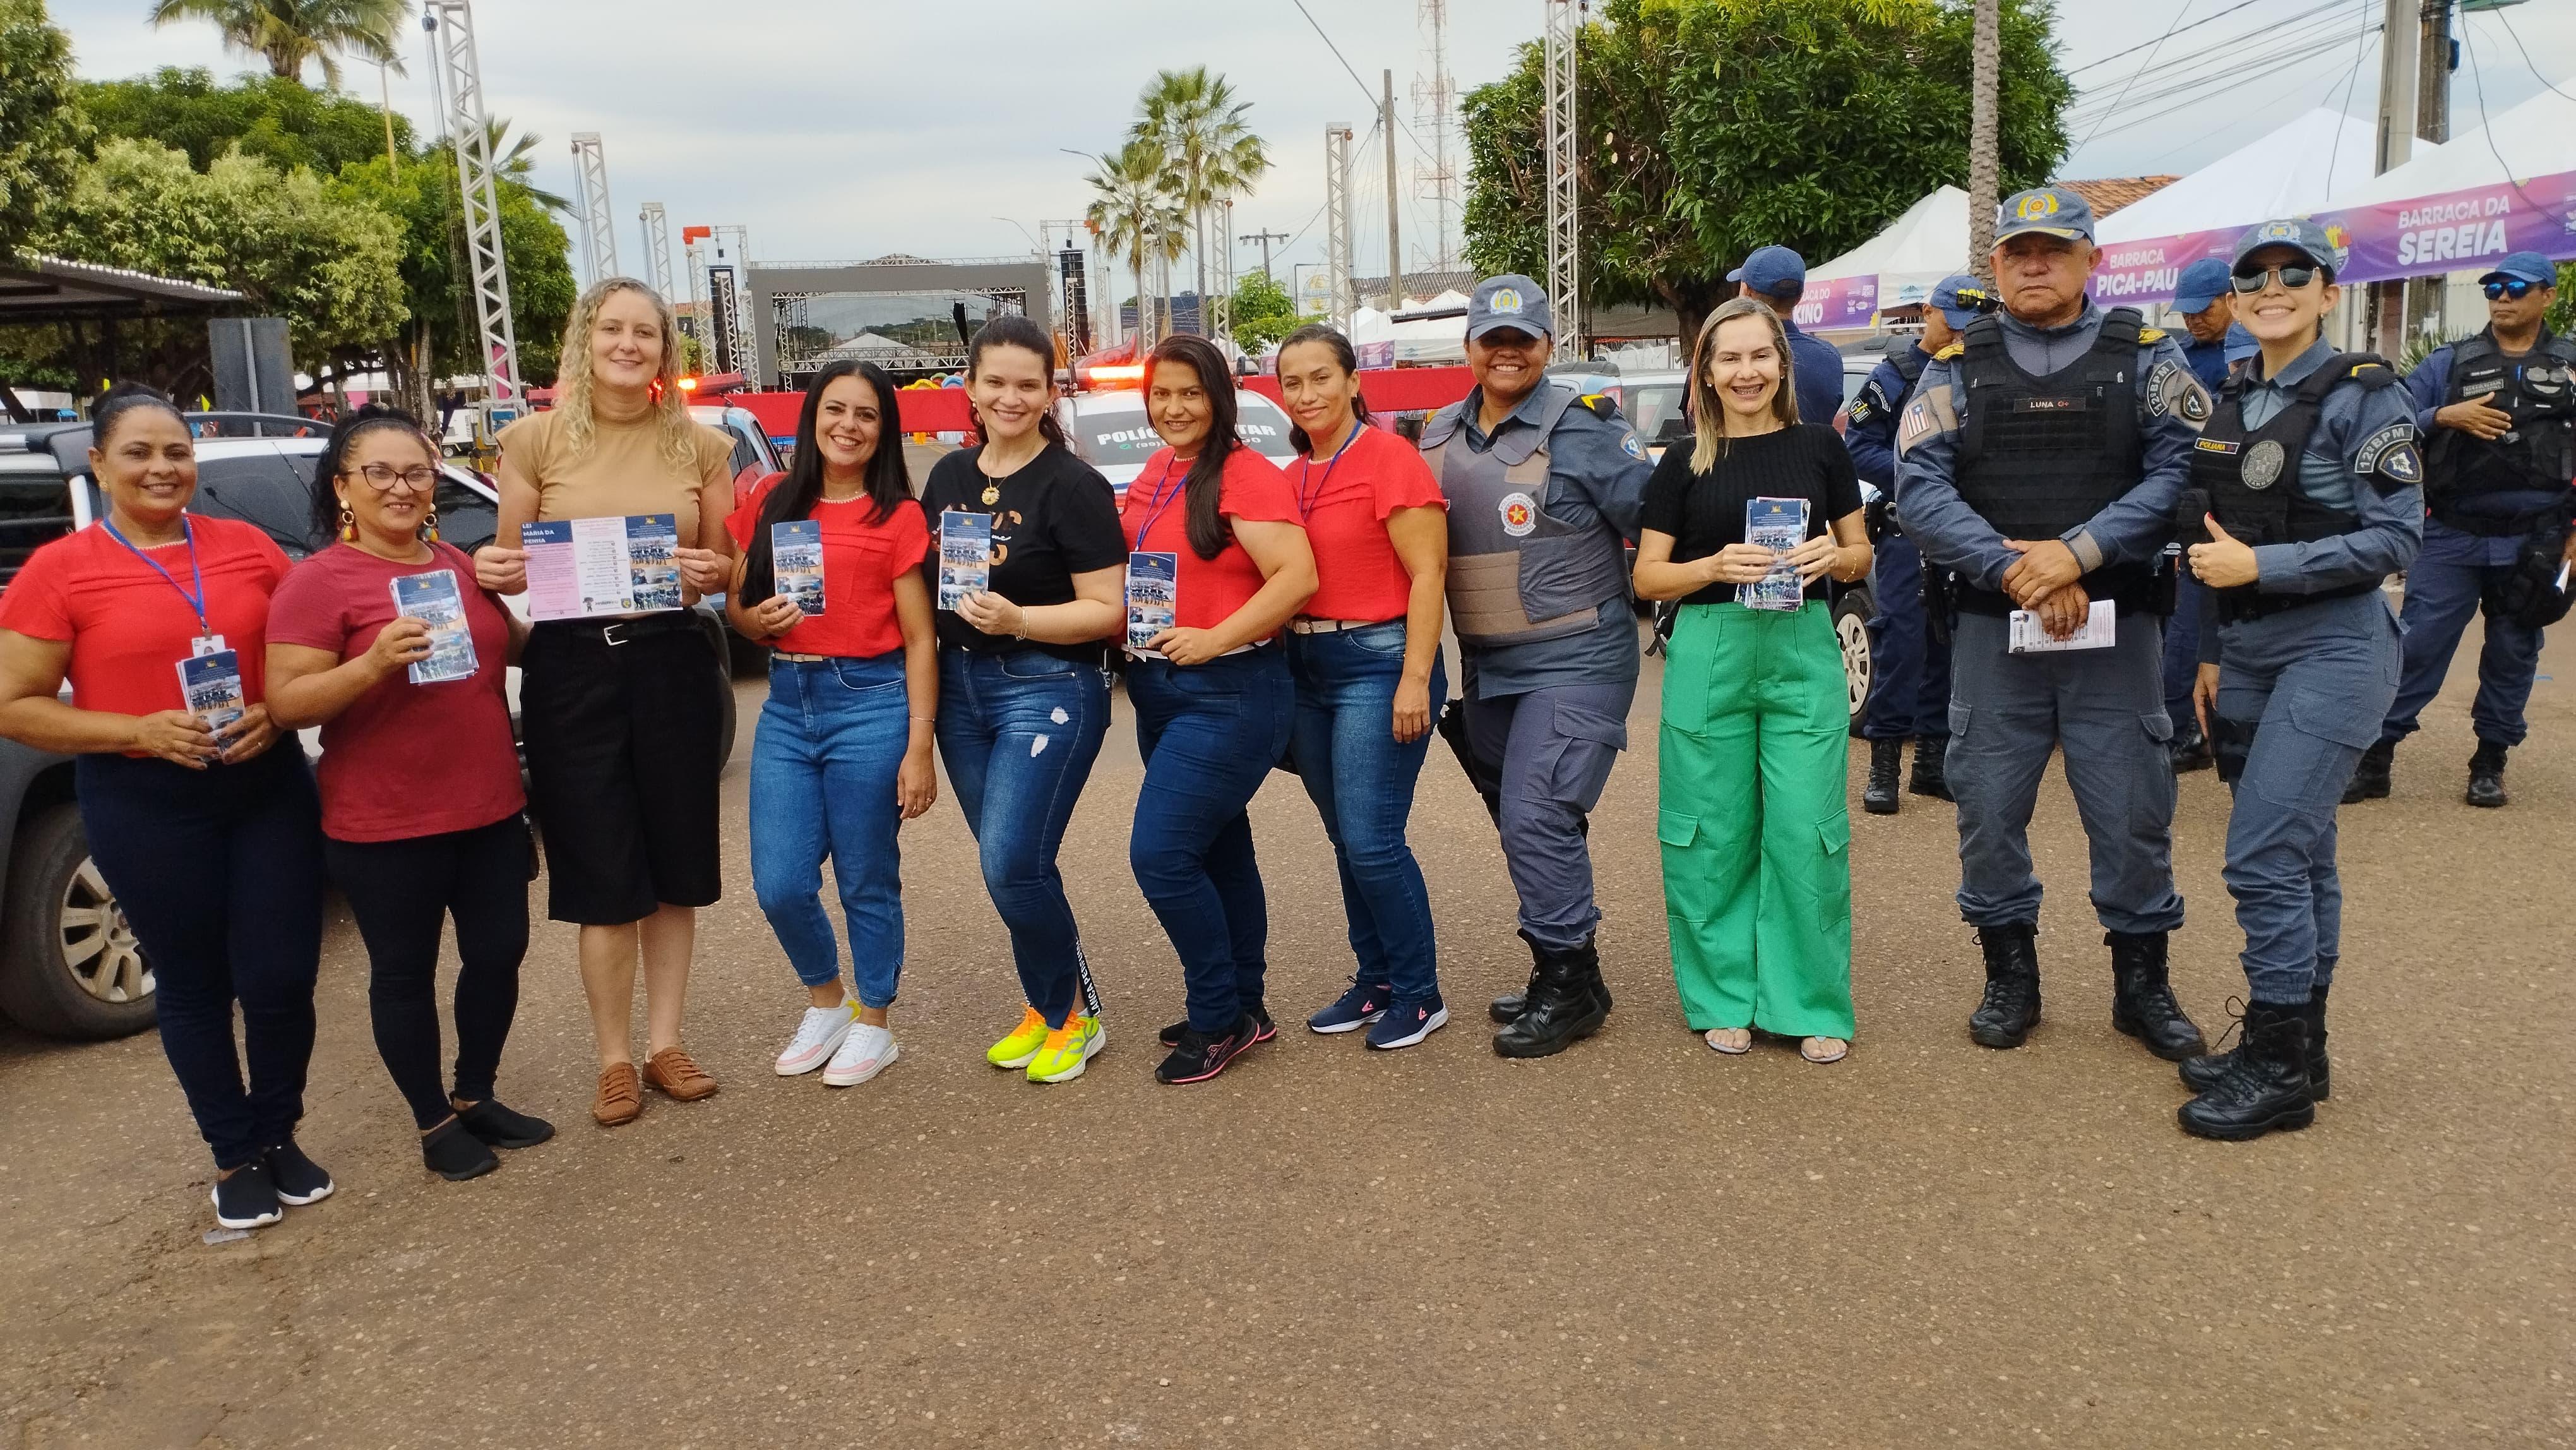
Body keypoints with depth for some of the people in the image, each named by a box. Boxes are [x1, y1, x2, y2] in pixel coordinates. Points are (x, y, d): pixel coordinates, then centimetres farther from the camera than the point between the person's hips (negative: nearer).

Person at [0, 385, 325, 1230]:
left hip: (267, 785, 2)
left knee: (283, 978, 3)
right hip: (144, 804, -2)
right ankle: (237, 1157, 26)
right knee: (195, 985, 9)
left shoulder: (248, 547, 4)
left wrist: (275, 712, -8)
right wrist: (140, 730, -16)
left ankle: (280, 1135, 26)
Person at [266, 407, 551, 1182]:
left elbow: (507, 647, 24)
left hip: (491, 808, 6)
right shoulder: (316, 581, -10)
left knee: (498, 953, 13)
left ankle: (476, 1096, 32)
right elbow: (286, 704, -15)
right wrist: (374, 663, -29)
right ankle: (435, 1122, 23)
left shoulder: (462, 565, 9)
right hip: (384, 826, -6)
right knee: (405, 973, 8)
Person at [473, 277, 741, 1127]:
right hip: (571, 667, -1)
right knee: (601, 875, 3)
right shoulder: (535, 439, 0)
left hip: (674, 663, 2)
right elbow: (508, 565, 5)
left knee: (676, 865, 10)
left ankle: (665, 1043, 25)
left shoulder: (700, 446, 4)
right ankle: (614, 1059, 18)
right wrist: (489, 571, -18)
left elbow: (732, 567, 7)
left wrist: (713, 571, -15)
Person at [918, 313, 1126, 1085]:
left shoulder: (1073, 486, -10)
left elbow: (1108, 612, -13)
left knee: (1013, 865, -12)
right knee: (1010, 867, 12)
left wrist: (1017, 620, -27)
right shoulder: (950, 476, 9)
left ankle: (1074, 1014, 10)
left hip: (1049, 688, -6)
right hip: (961, 687, 6)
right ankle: (1045, 1008, 29)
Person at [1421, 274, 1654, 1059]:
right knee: (1526, 827, 14)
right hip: (1485, 668, 7)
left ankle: (1570, 983, 3)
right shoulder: (1439, 437, 9)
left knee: (1537, 819, -13)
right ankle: (1559, 977, 28)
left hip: (1574, 660, -7)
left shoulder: (1583, 428, -10)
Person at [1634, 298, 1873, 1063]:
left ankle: (1812, 1004, 14)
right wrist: (1716, 567, -14)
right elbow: (1647, 575, 3)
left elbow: (1861, 553, 12)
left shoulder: (1820, 447, 7)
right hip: (1710, 655, 0)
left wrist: (1832, 555, -10)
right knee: (1715, 834, 5)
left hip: (1804, 652, 1)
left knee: (1806, 831, 0)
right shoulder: (1683, 463, 4)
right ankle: (1724, 998, 19)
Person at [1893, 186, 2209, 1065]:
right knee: (1989, 807, 6)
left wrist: (2076, 553, -19)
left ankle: (2142, 984, 23)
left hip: (2116, 628, 0)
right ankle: (2010, 977, 24)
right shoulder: (1957, 367, 6)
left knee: (2132, 811, 5)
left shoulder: (2146, 358, 5)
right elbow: (1920, 490, -5)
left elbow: (2180, 469, -8)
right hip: (1992, 630, 1)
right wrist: (2014, 571, -15)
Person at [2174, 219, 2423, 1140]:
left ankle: (2280, 1073, -1)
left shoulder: (2364, 396, -9)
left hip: (2333, 649, -7)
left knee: (2263, 857, -11)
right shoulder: (2238, 405, 12)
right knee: (2299, 857, 13)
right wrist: (2215, 653, 15)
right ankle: (2296, 1047, 21)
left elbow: (2395, 539, -14)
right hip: (2251, 650, 7)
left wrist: (2260, 566, -19)